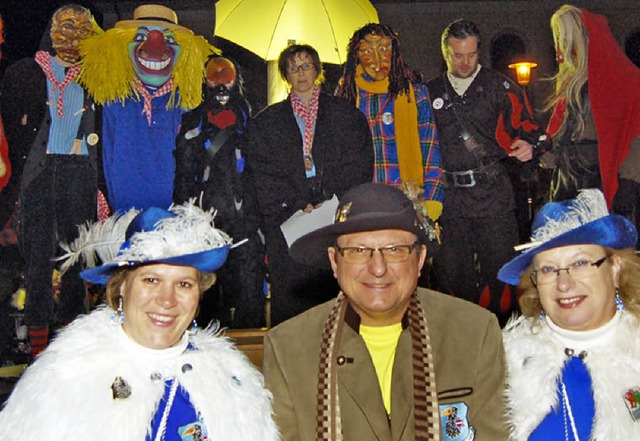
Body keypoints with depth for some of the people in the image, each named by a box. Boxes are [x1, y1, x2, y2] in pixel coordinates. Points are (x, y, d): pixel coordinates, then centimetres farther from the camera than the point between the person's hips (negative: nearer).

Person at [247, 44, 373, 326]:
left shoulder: (346, 115, 14)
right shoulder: (267, 121, 15)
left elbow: (358, 166, 5)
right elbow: (262, 173, 5)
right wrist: (298, 206, -7)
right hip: (287, 223, 1)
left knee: (336, 295, -4)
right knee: (290, 295, -2)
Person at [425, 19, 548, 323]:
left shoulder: (500, 88, 6)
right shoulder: (431, 92, 13)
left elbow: (526, 126, 9)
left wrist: (527, 144, -13)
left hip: (492, 192, -2)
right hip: (449, 195, 2)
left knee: (498, 264, -1)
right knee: (451, 271, 6)